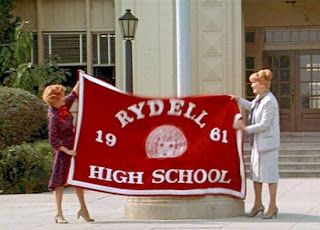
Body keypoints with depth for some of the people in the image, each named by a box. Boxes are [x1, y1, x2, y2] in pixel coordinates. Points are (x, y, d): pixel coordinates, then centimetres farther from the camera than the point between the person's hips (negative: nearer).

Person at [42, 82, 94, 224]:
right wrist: (67, 151, -20)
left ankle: (83, 208, 23)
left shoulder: (63, 107, -1)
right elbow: (53, 140, -21)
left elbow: (74, 94, 18)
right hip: (62, 151, -8)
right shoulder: (53, 116, -22)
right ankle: (59, 214, 5)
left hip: (73, 147, 8)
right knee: (60, 180, -1)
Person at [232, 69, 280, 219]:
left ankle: (273, 206, 8)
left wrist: (246, 129, -17)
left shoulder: (269, 101, -21)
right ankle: (258, 204, 25)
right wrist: (239, 100, 18)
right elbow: (251, 107, 30)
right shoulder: (259, 97, 7)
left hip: (268, 143, -10)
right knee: (256, 173, 14)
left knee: (269, 174, -1)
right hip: (257, 142, 10)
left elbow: (264, 124, -23)